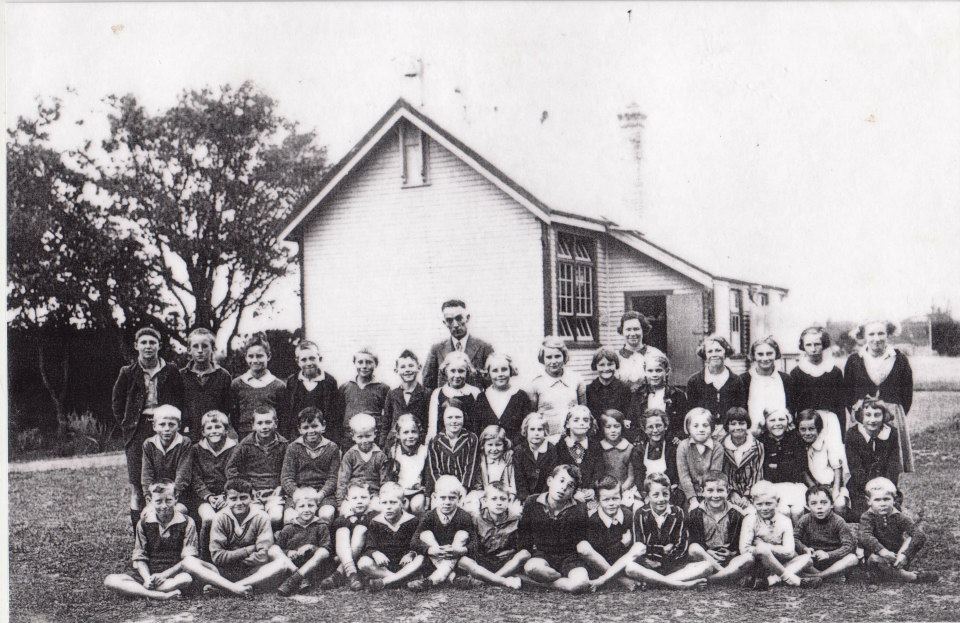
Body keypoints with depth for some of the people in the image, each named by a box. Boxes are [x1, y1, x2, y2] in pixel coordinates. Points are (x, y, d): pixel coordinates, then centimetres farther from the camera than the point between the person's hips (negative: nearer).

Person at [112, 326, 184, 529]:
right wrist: (126, 424, 8)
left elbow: (181, 399, 10)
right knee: (136, 484, -2)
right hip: (137, 432, 0)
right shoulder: (128, 373, 5)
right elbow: (116, 401, 15)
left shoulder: (171, 371, 4)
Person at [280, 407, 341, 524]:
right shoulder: (293, 448, 7)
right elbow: (286, 478, 2)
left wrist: (321, 494, -15)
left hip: (324, 493, 0)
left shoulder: (332, 448, 7)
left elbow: (333, 478, 3)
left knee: (326, 515, -30)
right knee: (289, 518, -28)